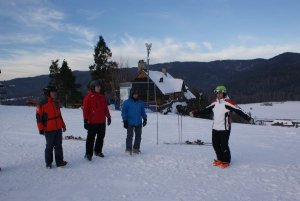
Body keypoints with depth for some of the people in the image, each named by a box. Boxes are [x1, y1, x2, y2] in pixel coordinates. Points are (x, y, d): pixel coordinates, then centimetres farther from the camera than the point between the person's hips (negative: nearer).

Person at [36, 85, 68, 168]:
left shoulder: (56, 103, 10)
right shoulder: (42, 104, -11)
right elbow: (39, 117, -9)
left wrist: (63, 125, 18)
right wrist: (41, 129, -11)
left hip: (58, 129, 6)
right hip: (49, 130, -6)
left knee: (58, 146, 9)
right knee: (49, 146, 7)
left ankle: (59, 161, 18)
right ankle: (48, 163, 22)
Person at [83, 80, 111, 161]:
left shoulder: (102, 97, 11)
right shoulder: (89, 97, -8)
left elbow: (105, 108, 18)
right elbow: (85, 109, -10)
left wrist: (108, 116, 17)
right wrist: (85, 120, -14)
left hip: (102, 121, 6)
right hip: (92, 122, -6)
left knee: (101, 137, 15)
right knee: (91, 138, 0)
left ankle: (98, 151, 30)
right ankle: (88, 153, 9)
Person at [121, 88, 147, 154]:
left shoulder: (140, 102, 8)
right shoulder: (127, 102, -4)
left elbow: (143, 111, 16)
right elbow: (124, 112, -3)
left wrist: (145, 118, 11)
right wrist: (125, 121, -7)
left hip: (138, 123, 4)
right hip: (130, 123, -4)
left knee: (138, 136, 10)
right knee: (130, 136, -4)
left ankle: (136, 148, 24)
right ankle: (128, 149, 5)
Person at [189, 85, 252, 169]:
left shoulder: (228, 103, -10)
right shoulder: (214, 103, 10)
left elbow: (238, 111, -13)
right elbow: (205, 110, 16)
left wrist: (247, 118, -24)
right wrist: (195, 113, 16)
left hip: (225, 129, -6)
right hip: (215, 128, 6)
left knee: (224, 145, -4)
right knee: (215, 144, 10)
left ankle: (226, 161, 15)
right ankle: (220, 159, 28)